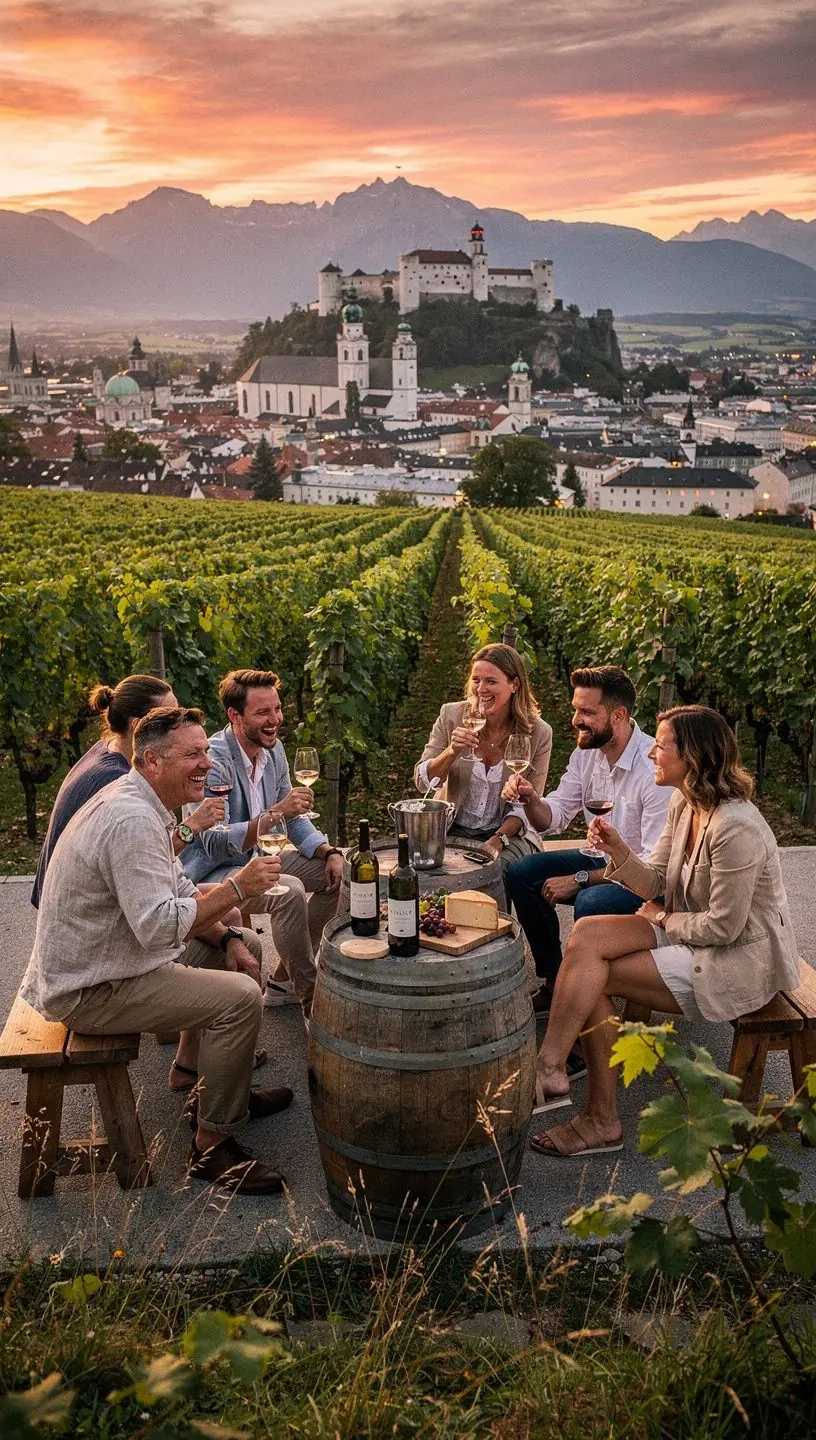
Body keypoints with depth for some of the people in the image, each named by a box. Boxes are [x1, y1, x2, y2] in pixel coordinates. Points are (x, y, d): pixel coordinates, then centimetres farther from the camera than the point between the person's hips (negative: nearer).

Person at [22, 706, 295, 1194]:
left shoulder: (142, 805, 7)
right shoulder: (132, 821, -27)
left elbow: (179, 893, 13)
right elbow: (158, 927, -33)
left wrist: (228, 939, 1)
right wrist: (236, 887, -27)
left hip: (109, 959, 11)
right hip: (88, 989, -11)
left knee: (246, 947, 16)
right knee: (239, 997, -21)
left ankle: (223, 1086, 28)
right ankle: (212, 1144, -7)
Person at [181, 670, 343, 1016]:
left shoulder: (273, 751, 1)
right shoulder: (212, 760, -24)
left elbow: (293, 819, 10)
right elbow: (216, 844, -31)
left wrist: (329, 852, -7)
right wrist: (275, 812, -40)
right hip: (211, 872, -9)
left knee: (336, 872, 3)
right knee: (289, 892, -32)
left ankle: (283, 980, 8)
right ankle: (311, 999, -14)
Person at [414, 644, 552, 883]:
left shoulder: (538, 733, -6)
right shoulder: (451, 716, -4)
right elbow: (422, 781, -3)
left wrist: (498, 839, -18)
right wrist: (451, 752, -21)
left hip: (508, 832, -1)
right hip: (452, 830, 1)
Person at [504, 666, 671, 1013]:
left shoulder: (655, 768, -28)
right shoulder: (586, 752, -2)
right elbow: (554, 818, 5)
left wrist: (579, 879, -24)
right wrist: (530, 799, -19)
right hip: (601, 858, 8)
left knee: (591, 902, -34)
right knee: (520, 874, -6)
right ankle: (554, 981, 6)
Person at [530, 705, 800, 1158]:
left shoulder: (736, 828, -26)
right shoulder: (683, 804, 3)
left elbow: (723, 926, -23)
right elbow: (654, 882, 4)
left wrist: (664, 918, -7)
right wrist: (617, 850, -15)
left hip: (740, 961, -9)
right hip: (690, 933, 9)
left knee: (593, 975, -19)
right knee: (586, 935, -15)